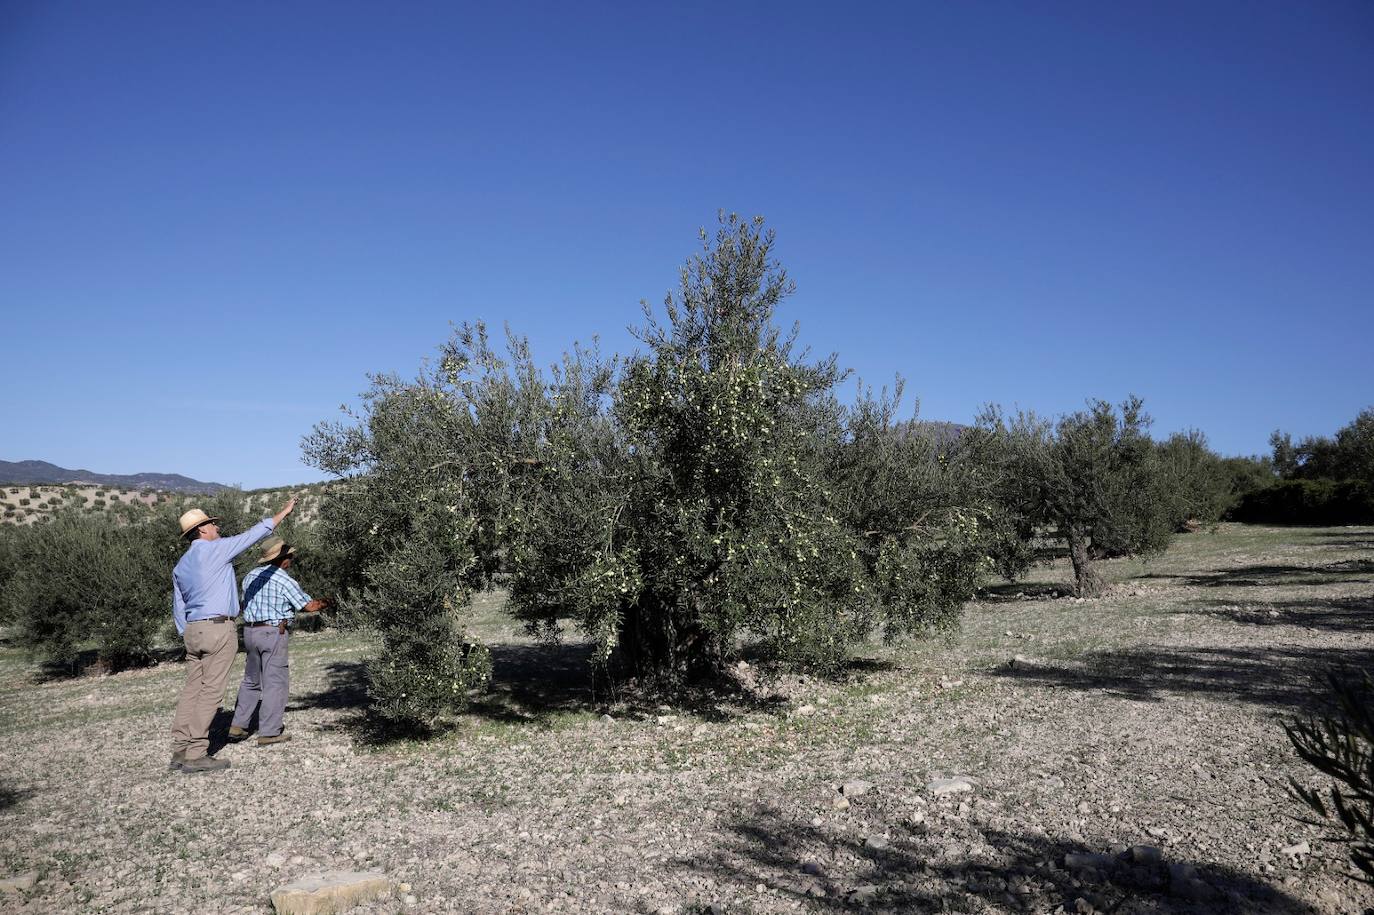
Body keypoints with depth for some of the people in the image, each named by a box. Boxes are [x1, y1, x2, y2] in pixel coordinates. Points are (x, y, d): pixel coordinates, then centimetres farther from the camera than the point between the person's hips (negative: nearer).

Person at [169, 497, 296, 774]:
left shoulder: (180, 566, 16)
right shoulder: (215, 549, -7)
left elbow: (178, 609, 18)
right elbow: (253, 534, -3)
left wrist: (188, 638, 24)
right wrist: (283, 512, 6)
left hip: (193, 630, 8)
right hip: (218, 629, -8)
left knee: (192, 690, 9)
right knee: (211, 691, -5)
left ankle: (180, 751, 9)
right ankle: (196, 755, -4)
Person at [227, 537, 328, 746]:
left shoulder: (250, 577, 9)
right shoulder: (285, 581, -13)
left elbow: (245, 604, 18)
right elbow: (308, 606, -9)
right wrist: (325, 603, 10)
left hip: (250, 631, 7)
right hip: (273, 633, -7)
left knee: (251, 680, 19)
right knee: (275, 682, -2)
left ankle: (238, 726, 19)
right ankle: (268, 733, 0)